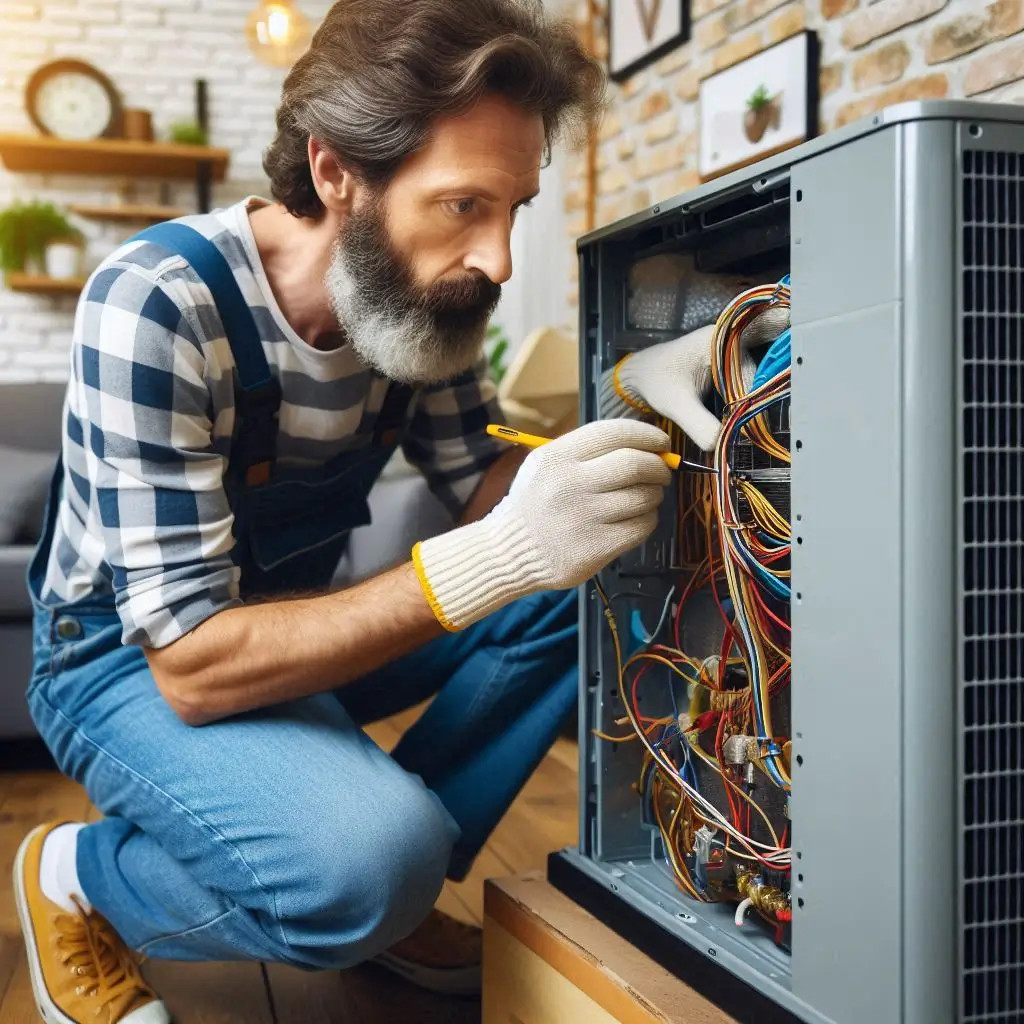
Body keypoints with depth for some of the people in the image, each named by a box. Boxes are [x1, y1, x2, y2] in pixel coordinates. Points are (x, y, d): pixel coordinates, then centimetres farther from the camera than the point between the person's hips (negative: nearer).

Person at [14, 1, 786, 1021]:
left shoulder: (415, 291, -9)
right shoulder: (157, 304, -30)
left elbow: (482, 489, -3)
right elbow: (193, 667, -32)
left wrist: (620, 400, -23)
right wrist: (500, 556, -41)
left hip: (299, 622, 7)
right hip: (134, 659, -6)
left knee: (574, 590, -8)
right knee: (367, 858, -32)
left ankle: (388, 892, 0)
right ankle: (78, 880, -2)